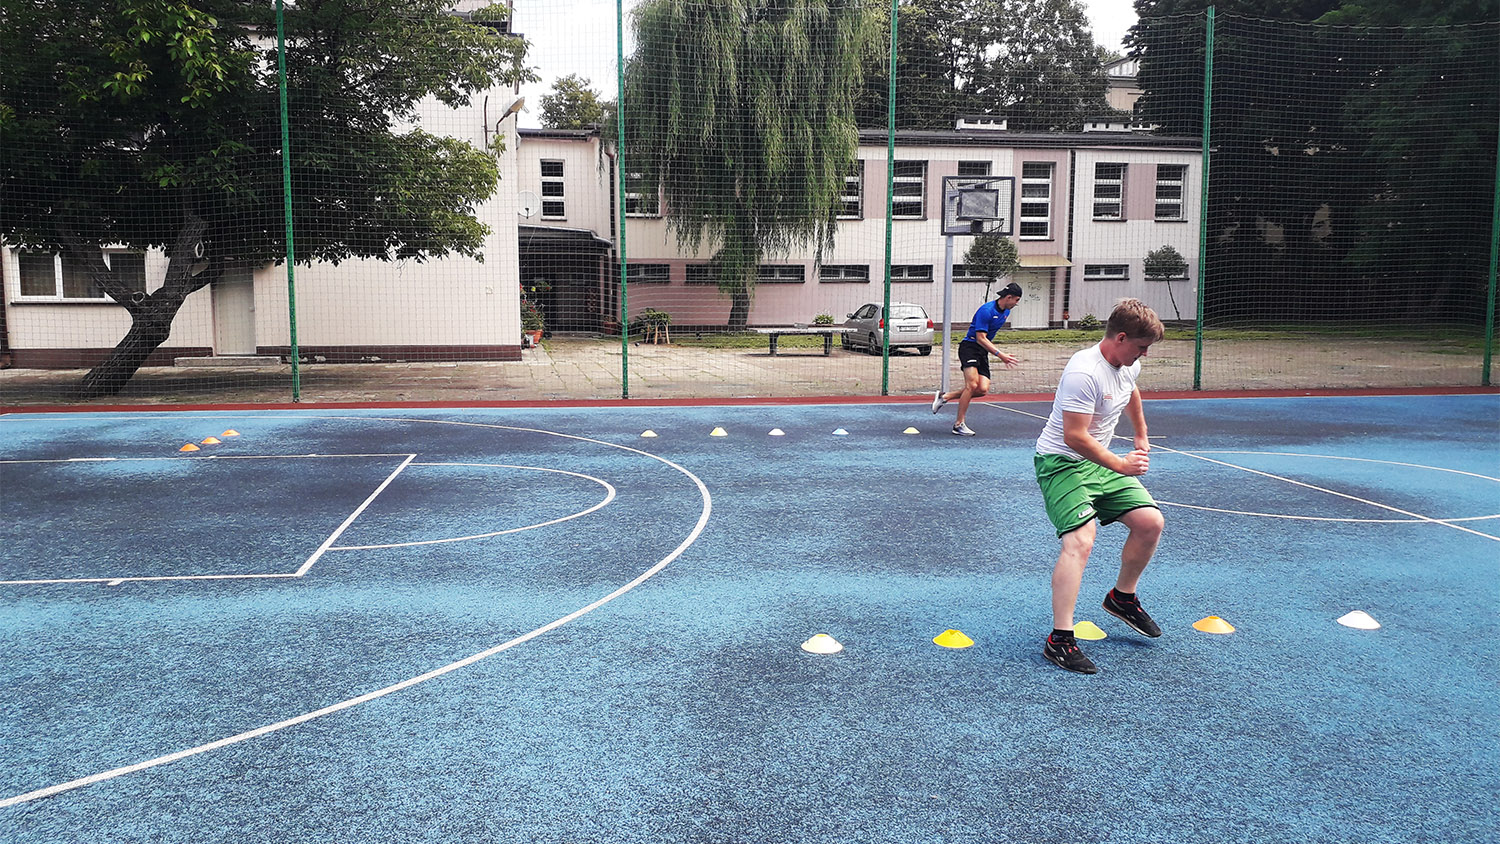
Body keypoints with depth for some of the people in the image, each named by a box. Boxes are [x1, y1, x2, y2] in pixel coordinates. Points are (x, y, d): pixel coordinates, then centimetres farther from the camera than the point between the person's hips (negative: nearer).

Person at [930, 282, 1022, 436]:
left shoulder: (1006, 312, 9)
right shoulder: (986, 310, -18)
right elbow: (981, 338, -21)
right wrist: (1000, 354, -27)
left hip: (983, 351, 8)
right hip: (970, 346, -8)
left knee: (983, 389, -9)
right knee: (972, 385, -20)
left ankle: (945, 396, 7)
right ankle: (959, 425, -11)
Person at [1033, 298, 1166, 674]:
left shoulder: (1128, 366, 3)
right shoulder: (1084, 373, -27)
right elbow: (1074, 437, -29)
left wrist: (1141, 437, 35)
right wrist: (1120, 465, -24)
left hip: (1101, 462, 9)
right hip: (1062, 463, -9)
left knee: (1150, 522, 1)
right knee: (1080, 540, -25)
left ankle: (1122, 597, 25)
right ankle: (1059, 640, -23)